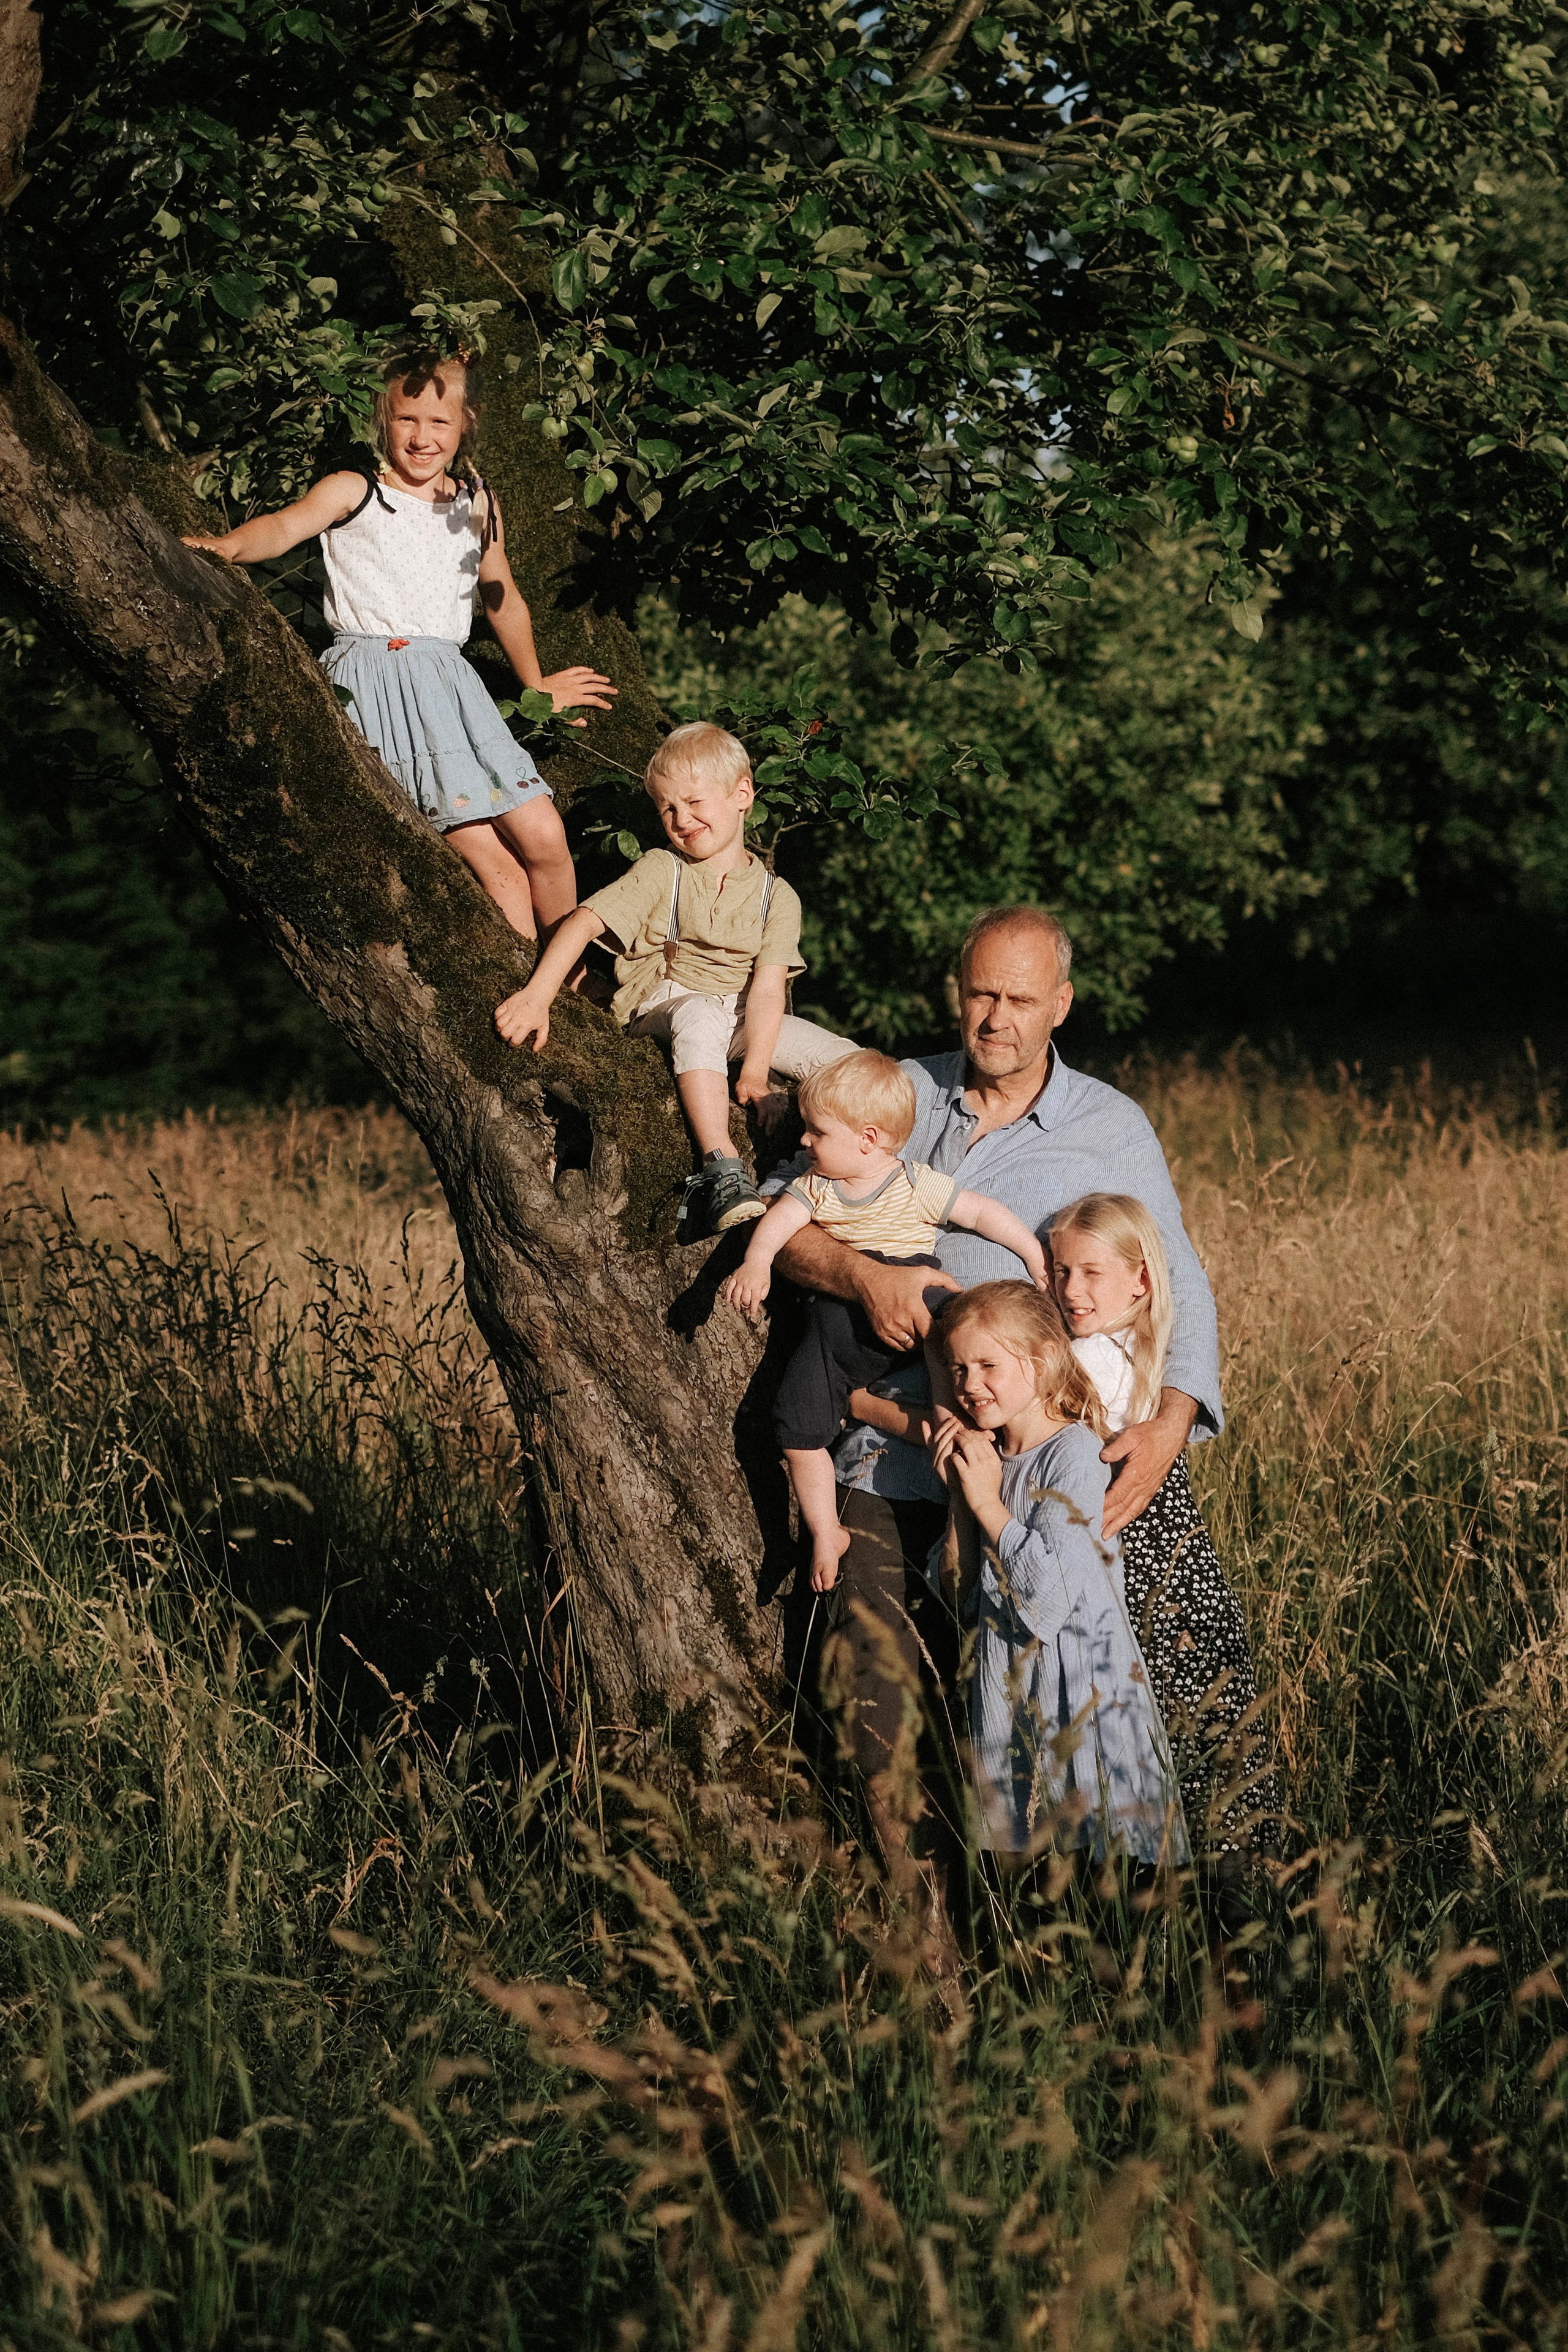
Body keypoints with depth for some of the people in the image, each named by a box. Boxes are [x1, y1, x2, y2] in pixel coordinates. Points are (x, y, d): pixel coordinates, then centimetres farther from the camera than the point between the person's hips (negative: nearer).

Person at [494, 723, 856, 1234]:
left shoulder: (776, 896, 2)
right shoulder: (660, 873, -1)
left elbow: (768, 985, -10)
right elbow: (584, 921, -11)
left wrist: (755, 1072, -23)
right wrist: (536, 997, -26)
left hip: (742, 1019, 3)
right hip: (666, 1001, -3)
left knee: (844, 1060, -15)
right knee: (701, 1015, -40)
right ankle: (721, 1169, -48)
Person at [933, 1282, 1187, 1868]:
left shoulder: (1074, 1454, -15)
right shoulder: (989, 1456, 8)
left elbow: (1052, 1594, -25)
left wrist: (989, 1505, -15)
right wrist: (958, 1494, -2)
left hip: (1080, 1687, -7)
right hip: (1005, 1686, 7)